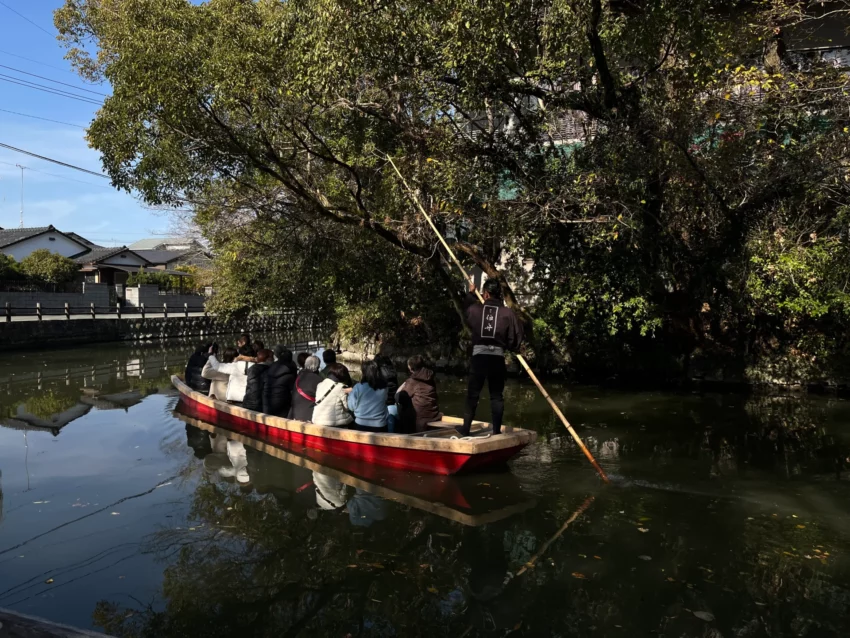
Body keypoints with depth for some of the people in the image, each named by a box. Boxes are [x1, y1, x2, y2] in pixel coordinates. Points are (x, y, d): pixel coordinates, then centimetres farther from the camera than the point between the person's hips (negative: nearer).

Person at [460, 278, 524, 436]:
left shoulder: (475, 309, 2)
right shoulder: (508, 313, -3)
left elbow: (466, 308, 28)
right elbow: (515, 338, -1)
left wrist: (471, 293, 46)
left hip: (479, 356, 1)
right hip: (498, 358, 0)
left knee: (473, 394, 11)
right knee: (497, 395, 9)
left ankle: (466, 427, 13)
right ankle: (497, 430, 9)